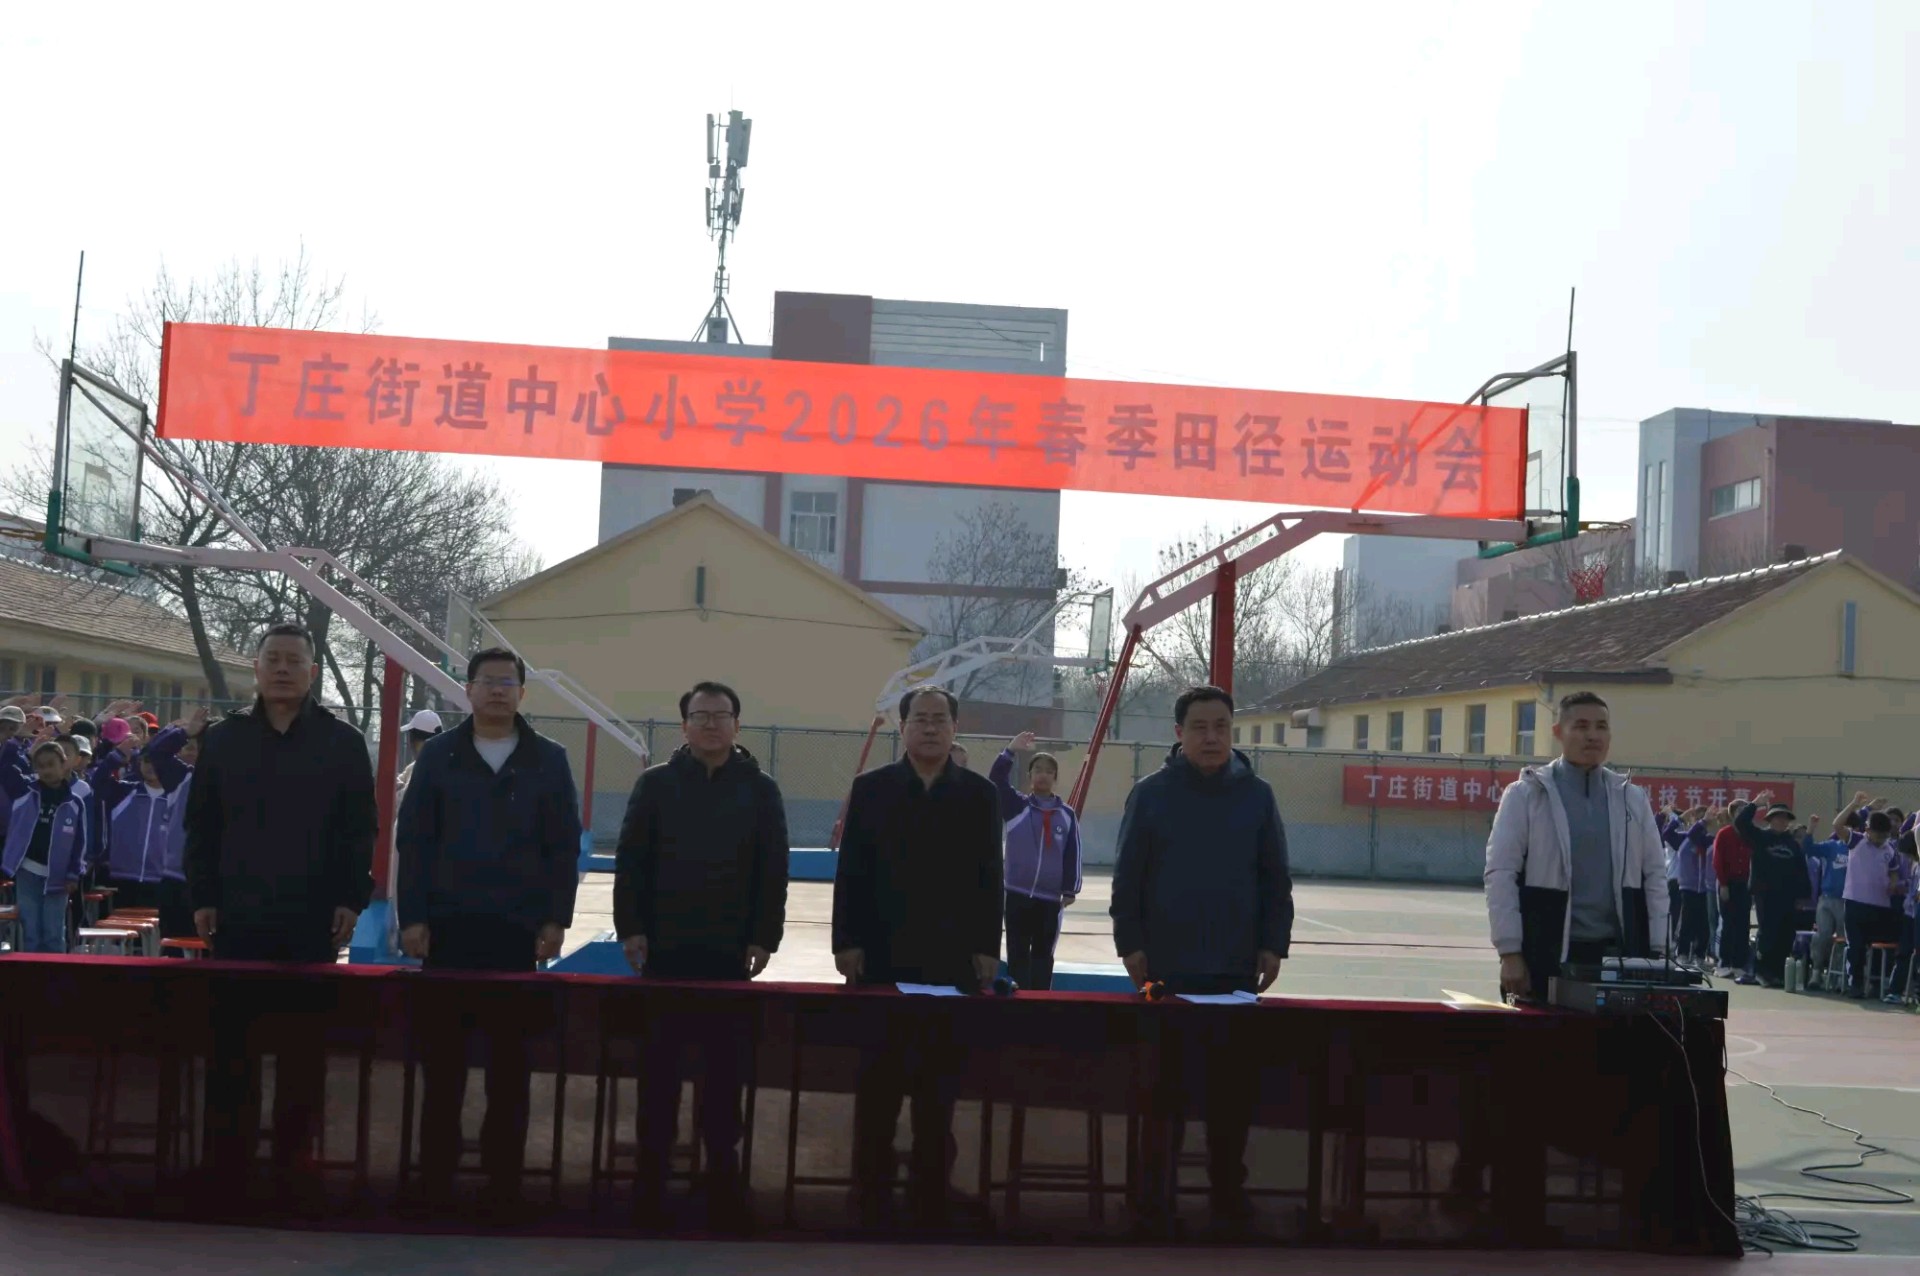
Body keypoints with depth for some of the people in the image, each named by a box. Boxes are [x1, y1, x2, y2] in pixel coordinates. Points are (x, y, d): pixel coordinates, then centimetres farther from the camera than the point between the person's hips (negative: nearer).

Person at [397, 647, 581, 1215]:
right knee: (442, 1058, 4)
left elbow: (563, 847, 4)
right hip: (448, 929, 0)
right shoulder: (438, 755, 4)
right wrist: (412, 918, -5)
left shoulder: (548, 760, 5)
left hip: (519, 931, 0)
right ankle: (435, 1180, 12)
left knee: (510, 1061, 5)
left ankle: (504, 1182, 11)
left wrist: (555, 919, -4)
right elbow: (413, 841, 2)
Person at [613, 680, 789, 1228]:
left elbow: (773, 871, 3)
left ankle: (723, 1178, 11)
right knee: (659, 1065, 5)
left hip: (729, 952, 0)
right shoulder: (656, 783, 5)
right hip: (664, 948, 0)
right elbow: (630, 860, 2)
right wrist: (631, 927, -6)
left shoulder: (761, 790, 5)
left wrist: (764, 937, -5)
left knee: (725, 1069, 4)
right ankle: (651, 1177, 11)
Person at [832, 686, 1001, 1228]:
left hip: (951, 960, 0)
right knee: (876, 1082, 5)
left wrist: (987, 949, -1)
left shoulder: (978, 793, 6)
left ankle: (931, 1198, 12)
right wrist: (846, 941, -5)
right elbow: (850, 871, 2)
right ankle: (871, 1198, 11)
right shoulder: (871, 788, 4)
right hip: (881, 956, 0)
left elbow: (989, 877, 5)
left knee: (939, 1083, 5)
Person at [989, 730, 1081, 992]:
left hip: (1050, 898, 1)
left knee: (1043, 955, 9)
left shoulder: (1066, 814, 3)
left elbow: (1073, 855, 4)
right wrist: (1010, 752, -23)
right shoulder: (1016, 806, 1)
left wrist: (1069, 891, 1)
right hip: (1017, 894, -1)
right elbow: (996, 781, -12)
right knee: (1018, 954, 4)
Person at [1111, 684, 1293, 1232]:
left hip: (1237, 969, 2)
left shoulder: (1256, 795, 4)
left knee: (1234, 1085, 9)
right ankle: (1155, 1200, 15)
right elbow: (1127, 877, -1)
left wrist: (1273, 945, 0)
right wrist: (1130, 945, -6)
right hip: (1167, 968, -2)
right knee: (1164, 1085, 6)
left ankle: (1229, 1193, 22)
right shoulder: (1151, 793, -2)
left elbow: (1275, 878, 6)